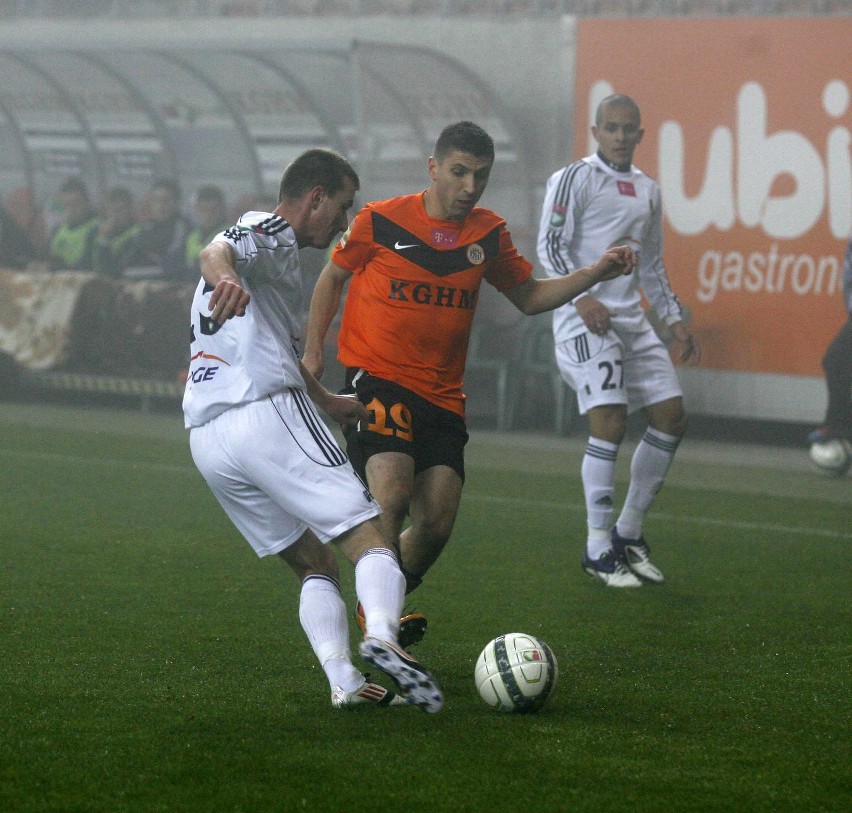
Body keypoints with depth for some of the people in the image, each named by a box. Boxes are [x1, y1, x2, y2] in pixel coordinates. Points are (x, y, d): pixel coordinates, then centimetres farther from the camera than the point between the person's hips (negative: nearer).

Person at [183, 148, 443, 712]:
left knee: (314, 565, 13)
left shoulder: (266, 236, 33)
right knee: (370, 539, -11)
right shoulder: (271, 232, 3)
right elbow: (216, 252, -23)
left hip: (207, 440, 9)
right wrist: (225, 277, -46)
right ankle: (382, 635, -37)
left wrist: (327, 402, 57)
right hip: (270, 413, -9)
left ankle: (345, 682, -5)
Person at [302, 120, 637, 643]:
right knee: (392, 496, -25)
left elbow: (528, 297, 18)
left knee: (437, 524, -3)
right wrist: (313, 350, 4)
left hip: (442, 397, 4)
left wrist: (596, 274, 6)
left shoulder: (489, 233, 7)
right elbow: (333, 276, 10)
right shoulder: (381, 222, -4)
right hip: (374, 378, -4)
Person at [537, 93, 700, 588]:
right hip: (584, 317, -8)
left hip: (633, 320, 8)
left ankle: (629, 534, 15)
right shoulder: (574, 179, -3)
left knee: (672, 417, 2)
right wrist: (582, 296, -23)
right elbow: (550, 246, -10)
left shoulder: (648, 191, 18)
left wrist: (676, 320, 18)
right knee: (610, 421, -17)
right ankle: (598, 551, -10)